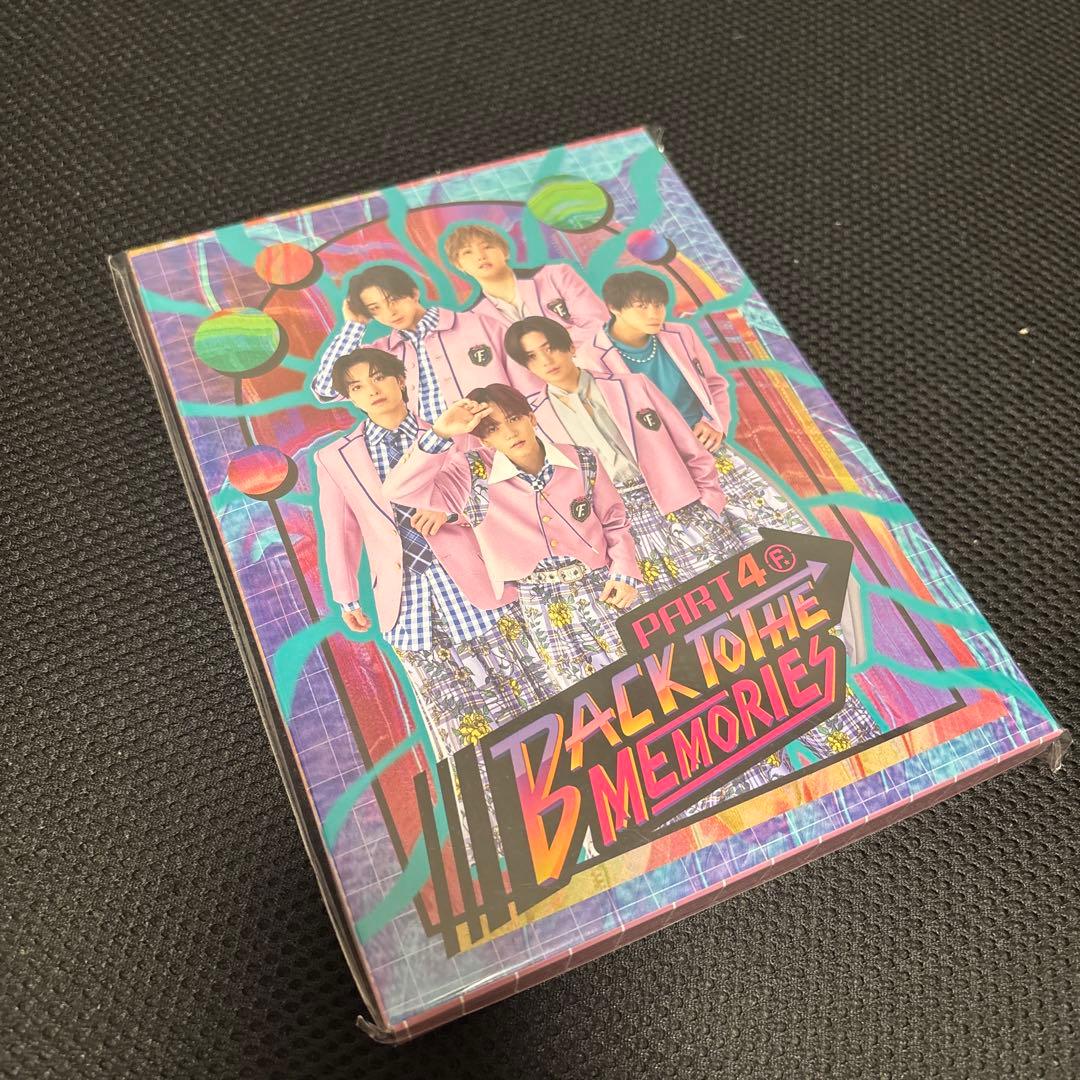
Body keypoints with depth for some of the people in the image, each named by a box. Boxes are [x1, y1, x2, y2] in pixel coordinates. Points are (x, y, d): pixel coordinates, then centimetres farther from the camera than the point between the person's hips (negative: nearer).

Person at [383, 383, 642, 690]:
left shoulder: (582, 461, -1)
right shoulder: (473, 475, -5)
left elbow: (616, 523, 10)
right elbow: (401, 490, -14)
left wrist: (625, 573, -5)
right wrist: (440, 434, -22)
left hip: (600, 585, 1)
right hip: (540, 601, -1)